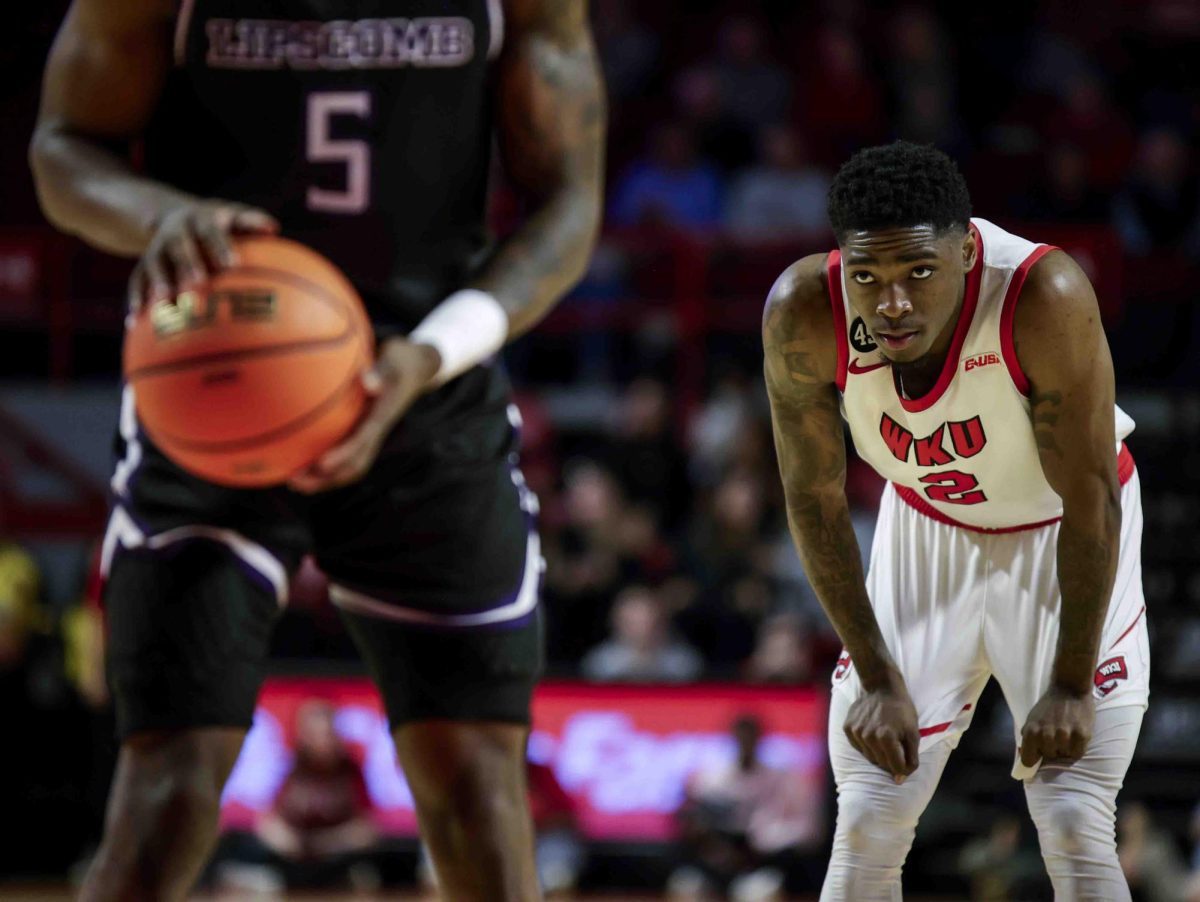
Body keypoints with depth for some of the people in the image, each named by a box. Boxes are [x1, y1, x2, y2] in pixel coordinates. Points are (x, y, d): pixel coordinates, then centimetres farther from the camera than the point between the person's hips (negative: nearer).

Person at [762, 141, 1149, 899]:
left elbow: (1091, 502, -24)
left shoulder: (1047, 299, -36)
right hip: (927, 530, 3)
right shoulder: (803, 314, -27)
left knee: (1076, 833, -10)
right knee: (866, 833, -2)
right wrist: (877, 679, -10)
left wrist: (1072, 685, -19)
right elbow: (815, 499, -12)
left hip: (1062, 540, -3)